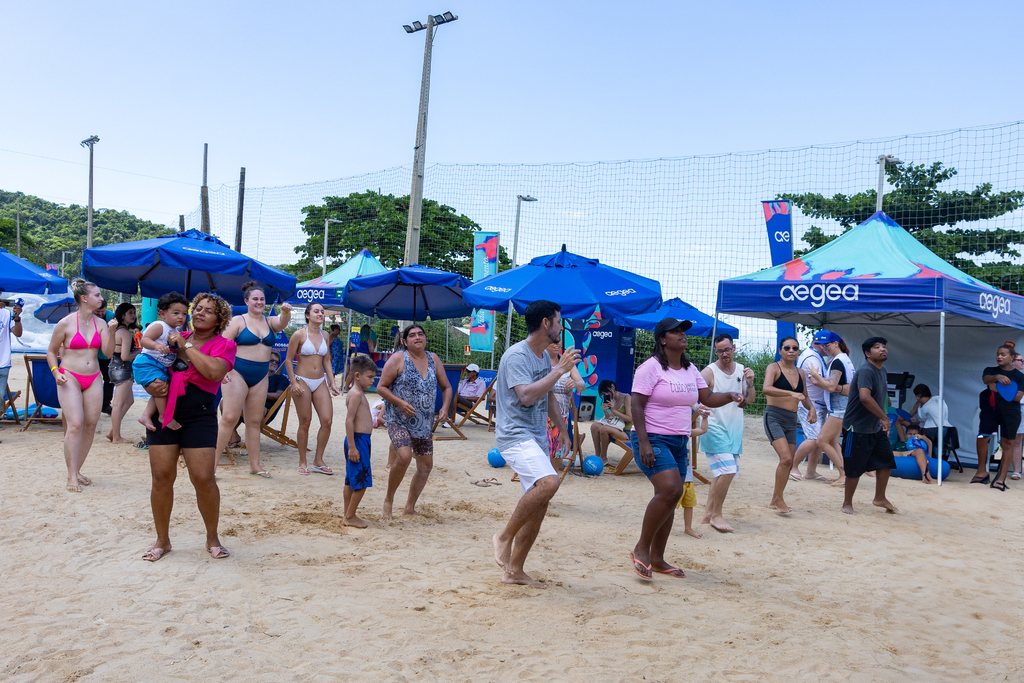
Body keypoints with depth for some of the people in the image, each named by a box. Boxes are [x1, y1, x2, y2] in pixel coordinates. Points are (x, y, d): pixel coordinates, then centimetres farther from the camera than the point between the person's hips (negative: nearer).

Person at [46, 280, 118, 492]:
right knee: (75, 424, -14)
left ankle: (77, 470, 16)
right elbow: (51, 352, 4)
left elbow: (108, 352, -2)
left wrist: (111, 332, -14)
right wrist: (56, 372, -10)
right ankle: (72, 476, -9)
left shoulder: (100, 323, 5)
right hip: (70, 378, -5)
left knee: (91, 424, 3)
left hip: (93, 379, 5)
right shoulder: (65, 323, -5)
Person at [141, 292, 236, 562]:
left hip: (199, 416, -4)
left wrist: (186, 347, -12)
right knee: (162, 477, 2)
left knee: (204, 479, -7)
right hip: (163, 413, 4)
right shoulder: (175, 337, 14)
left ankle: (212, 539, 13)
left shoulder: (223, 345, 0)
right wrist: (154, 382, 0)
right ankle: (162, 540, 18)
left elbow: (215, 371, -20)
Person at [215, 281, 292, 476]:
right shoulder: (238, 321, -2)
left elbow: (282, 323, -10)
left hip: (260, 376, 5)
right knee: (229, 418, -11)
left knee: (254, 421, 9)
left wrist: (285, 312, -32)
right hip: (237, 373, -5)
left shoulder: (269, 322, 11)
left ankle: (255, 465, 15)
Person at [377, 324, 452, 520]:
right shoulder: (398, 359, -7)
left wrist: (445, 407, -3)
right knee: (404, 456, -26)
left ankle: (410, 508, 25)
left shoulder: (433, 359, 6)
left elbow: (446, 387, 15)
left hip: (425, 423, 6)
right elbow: (381, 387, -7)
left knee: (426, 466, 7)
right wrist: (400, 403, -20)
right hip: (399, 420, -6)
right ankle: (388, 499, -3)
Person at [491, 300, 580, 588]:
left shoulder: (545, 356, 15)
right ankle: (504, 537, -12)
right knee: (548, 482, -30)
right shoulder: (517, 355, -14)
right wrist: (559, 370, -21)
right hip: (515, 435, -9)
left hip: (537, 439, 10)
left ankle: (515, 570, 18)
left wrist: (562, 427, 29)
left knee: (539, 505, 7)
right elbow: (527, 396, -27)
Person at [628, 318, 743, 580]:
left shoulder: (690, 369, 13)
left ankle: (657, 558, 20)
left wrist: (731, 396, -6)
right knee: (670, 490, -23)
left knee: (669, 499, 9)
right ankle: (641, 549, -9)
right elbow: (637, 405, -14)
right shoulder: (651, 367, -10)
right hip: (653, 439, -8)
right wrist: (643, 443, -21)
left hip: (679, 442, 8)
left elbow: (708, 398, 14)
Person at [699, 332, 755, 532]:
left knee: (721, 472, 10)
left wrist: (750, 383, -13)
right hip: (715, 428, -7)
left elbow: (750, 400, 5)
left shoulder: (741, 370, 8)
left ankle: (708, 513, 21)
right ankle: (716, 515, -3)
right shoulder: (709, 372, -10)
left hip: (735, 428, 7)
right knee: (728, 470, -16)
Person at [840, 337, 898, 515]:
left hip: (876, 428, 9)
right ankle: (847, 504, 15)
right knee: (855, 469, -1)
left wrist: (882, 421, 18)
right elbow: (865, 397, -35)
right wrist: (884, 418, -27)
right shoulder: (865, 371, -21)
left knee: (886, 461, 11)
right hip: (857, 428, -9)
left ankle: (880, 498, 28)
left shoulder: (882, 370, 10)